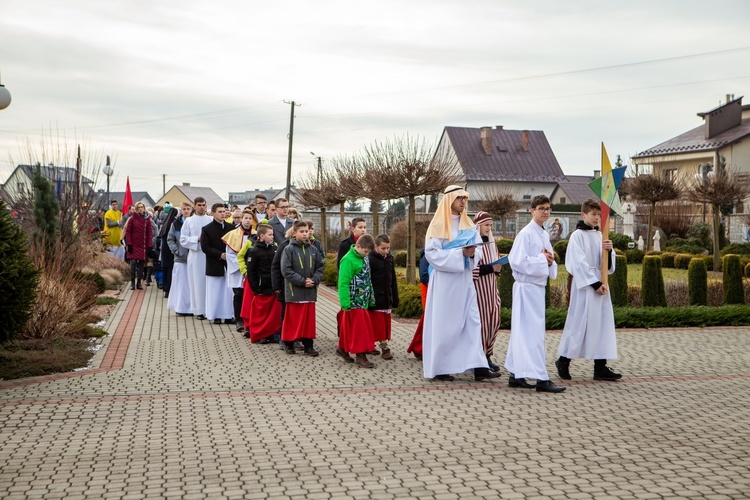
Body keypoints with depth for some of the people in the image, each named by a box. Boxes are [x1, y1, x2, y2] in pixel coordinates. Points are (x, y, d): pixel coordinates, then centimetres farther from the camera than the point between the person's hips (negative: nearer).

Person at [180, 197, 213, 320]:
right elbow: (183, 239, 1)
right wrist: (197, 239, -10)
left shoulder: (211, 220, 7)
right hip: (195, 255, -1)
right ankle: (198, 310, 6)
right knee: (197, 283, 1)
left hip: (209, 254, 1)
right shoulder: (189, 221, 5)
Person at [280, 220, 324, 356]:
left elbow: (320, 267, 11)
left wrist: (314, 280, -8)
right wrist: (302, 281, -16)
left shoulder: (313, 249, 7)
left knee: (309, 318, 7)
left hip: (310, 291, 4)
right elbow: (286, 270, -12)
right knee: (293, 319, 4)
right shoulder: (289, 249, -6)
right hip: (294, 291, -4)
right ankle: (289, 343, 18)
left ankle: (308, 344, 15)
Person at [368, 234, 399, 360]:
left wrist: (395, 299, 15)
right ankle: (384, 348, 1)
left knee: (386, 325, 9)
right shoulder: (370, 260, -10)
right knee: (379, 325, -3)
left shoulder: (390, 259, 9)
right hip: (376, 300, -6)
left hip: (387, 298, 6)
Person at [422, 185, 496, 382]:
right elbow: (431, 253, -13)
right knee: (443, 324, -1)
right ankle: (438, 368, 8)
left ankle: (478, 367, 1)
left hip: (464, 280, 6)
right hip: (444, 280, -6)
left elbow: (478, 250, 11)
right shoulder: (438, 225, -5)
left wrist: (472, 254, -13)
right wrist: (460, 253, -20)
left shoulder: (468, 225, 12)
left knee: (471, 322, 1)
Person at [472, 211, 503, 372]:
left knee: (494, 320, 6)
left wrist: (498, 268, 0)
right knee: (481, 320, -5)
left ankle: (487, 355, 16)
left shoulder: (491, 243, 14)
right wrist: (490, 268, -21)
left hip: (491, 287, 7)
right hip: (478, 286, -7)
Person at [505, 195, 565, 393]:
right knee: (533, 333, -8)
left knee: (522, 332, 12)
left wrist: (550, 261, 1)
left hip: (538, 287, 9)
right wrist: (542, 259, -13)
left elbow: (548, 261, 24)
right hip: (527, 286, -9)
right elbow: (516, 261, -19)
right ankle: (541, 379, -7)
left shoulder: (545, 235, 14)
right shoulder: (526, 233, -12)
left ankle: (515, 375, 19)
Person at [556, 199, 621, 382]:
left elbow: (608, 264, 13)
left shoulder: (600, 236, 13)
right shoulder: (578, 236, -7)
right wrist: (595, 284, -16)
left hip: (600, 285, 7)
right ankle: (564, 360, 13)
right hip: (584, 286, -7)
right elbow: (579, 263, -13)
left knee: (602, 323, 4)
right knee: (579, 322, -3)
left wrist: (609, 251, -9)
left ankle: (600, 367, 7)